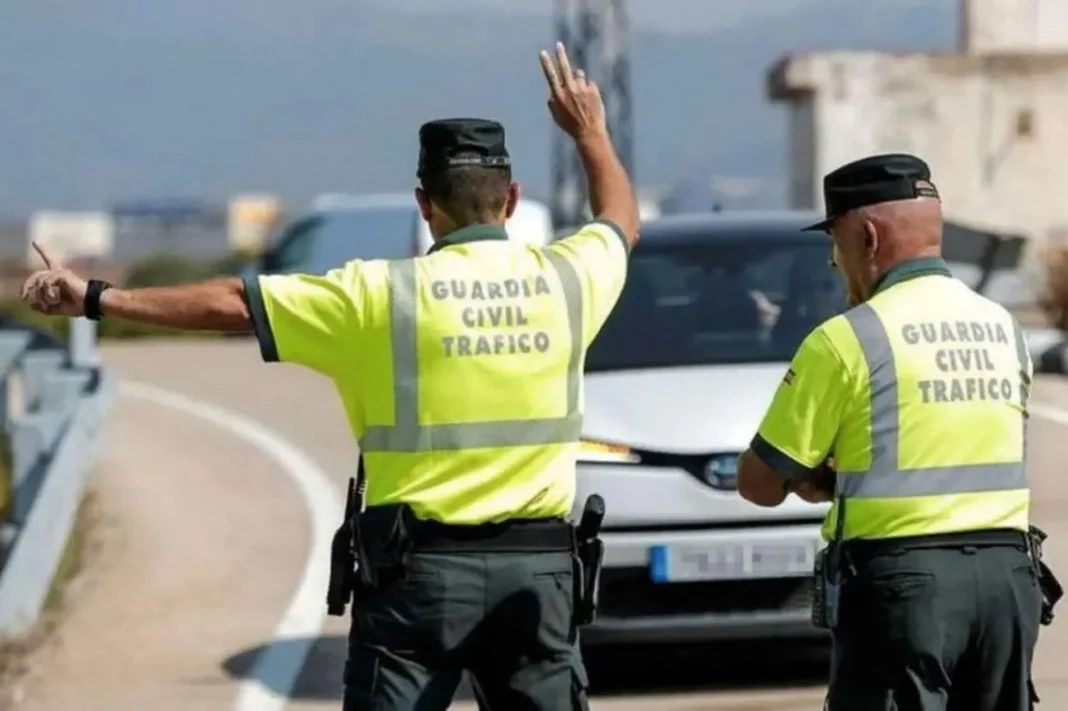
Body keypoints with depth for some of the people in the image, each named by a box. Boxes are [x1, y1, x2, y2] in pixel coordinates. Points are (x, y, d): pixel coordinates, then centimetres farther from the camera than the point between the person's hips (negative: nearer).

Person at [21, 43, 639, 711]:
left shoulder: (382, 295, -6)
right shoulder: (565, 278, 2)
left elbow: (231, 304, -4)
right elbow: (622, 220, 26)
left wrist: (97, 298, 3)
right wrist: (591, 130, 42)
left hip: (422, 565, -3)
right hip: (539, 564, 3)